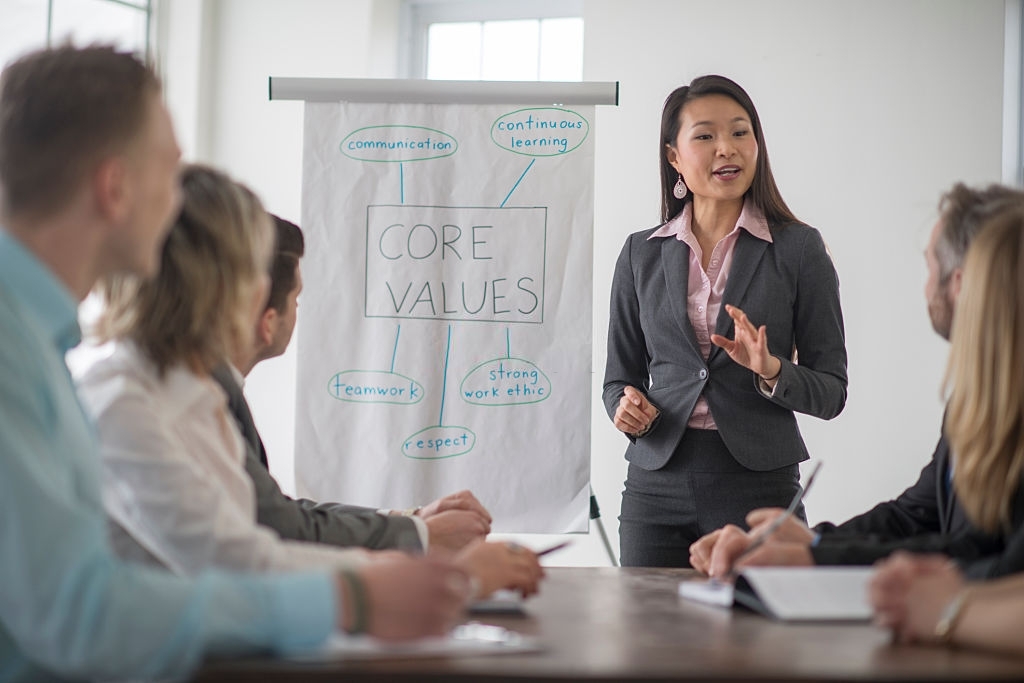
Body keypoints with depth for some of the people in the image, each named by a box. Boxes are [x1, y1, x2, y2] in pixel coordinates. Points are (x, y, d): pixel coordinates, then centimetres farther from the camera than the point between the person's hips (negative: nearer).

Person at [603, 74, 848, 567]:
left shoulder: (799, 248, 1)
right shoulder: (641, 254, 9)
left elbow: (830, 391, 1)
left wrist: (771, 370, -18)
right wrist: (627, 410, -7)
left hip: (759, 487, -2)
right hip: (657, 484, 2)